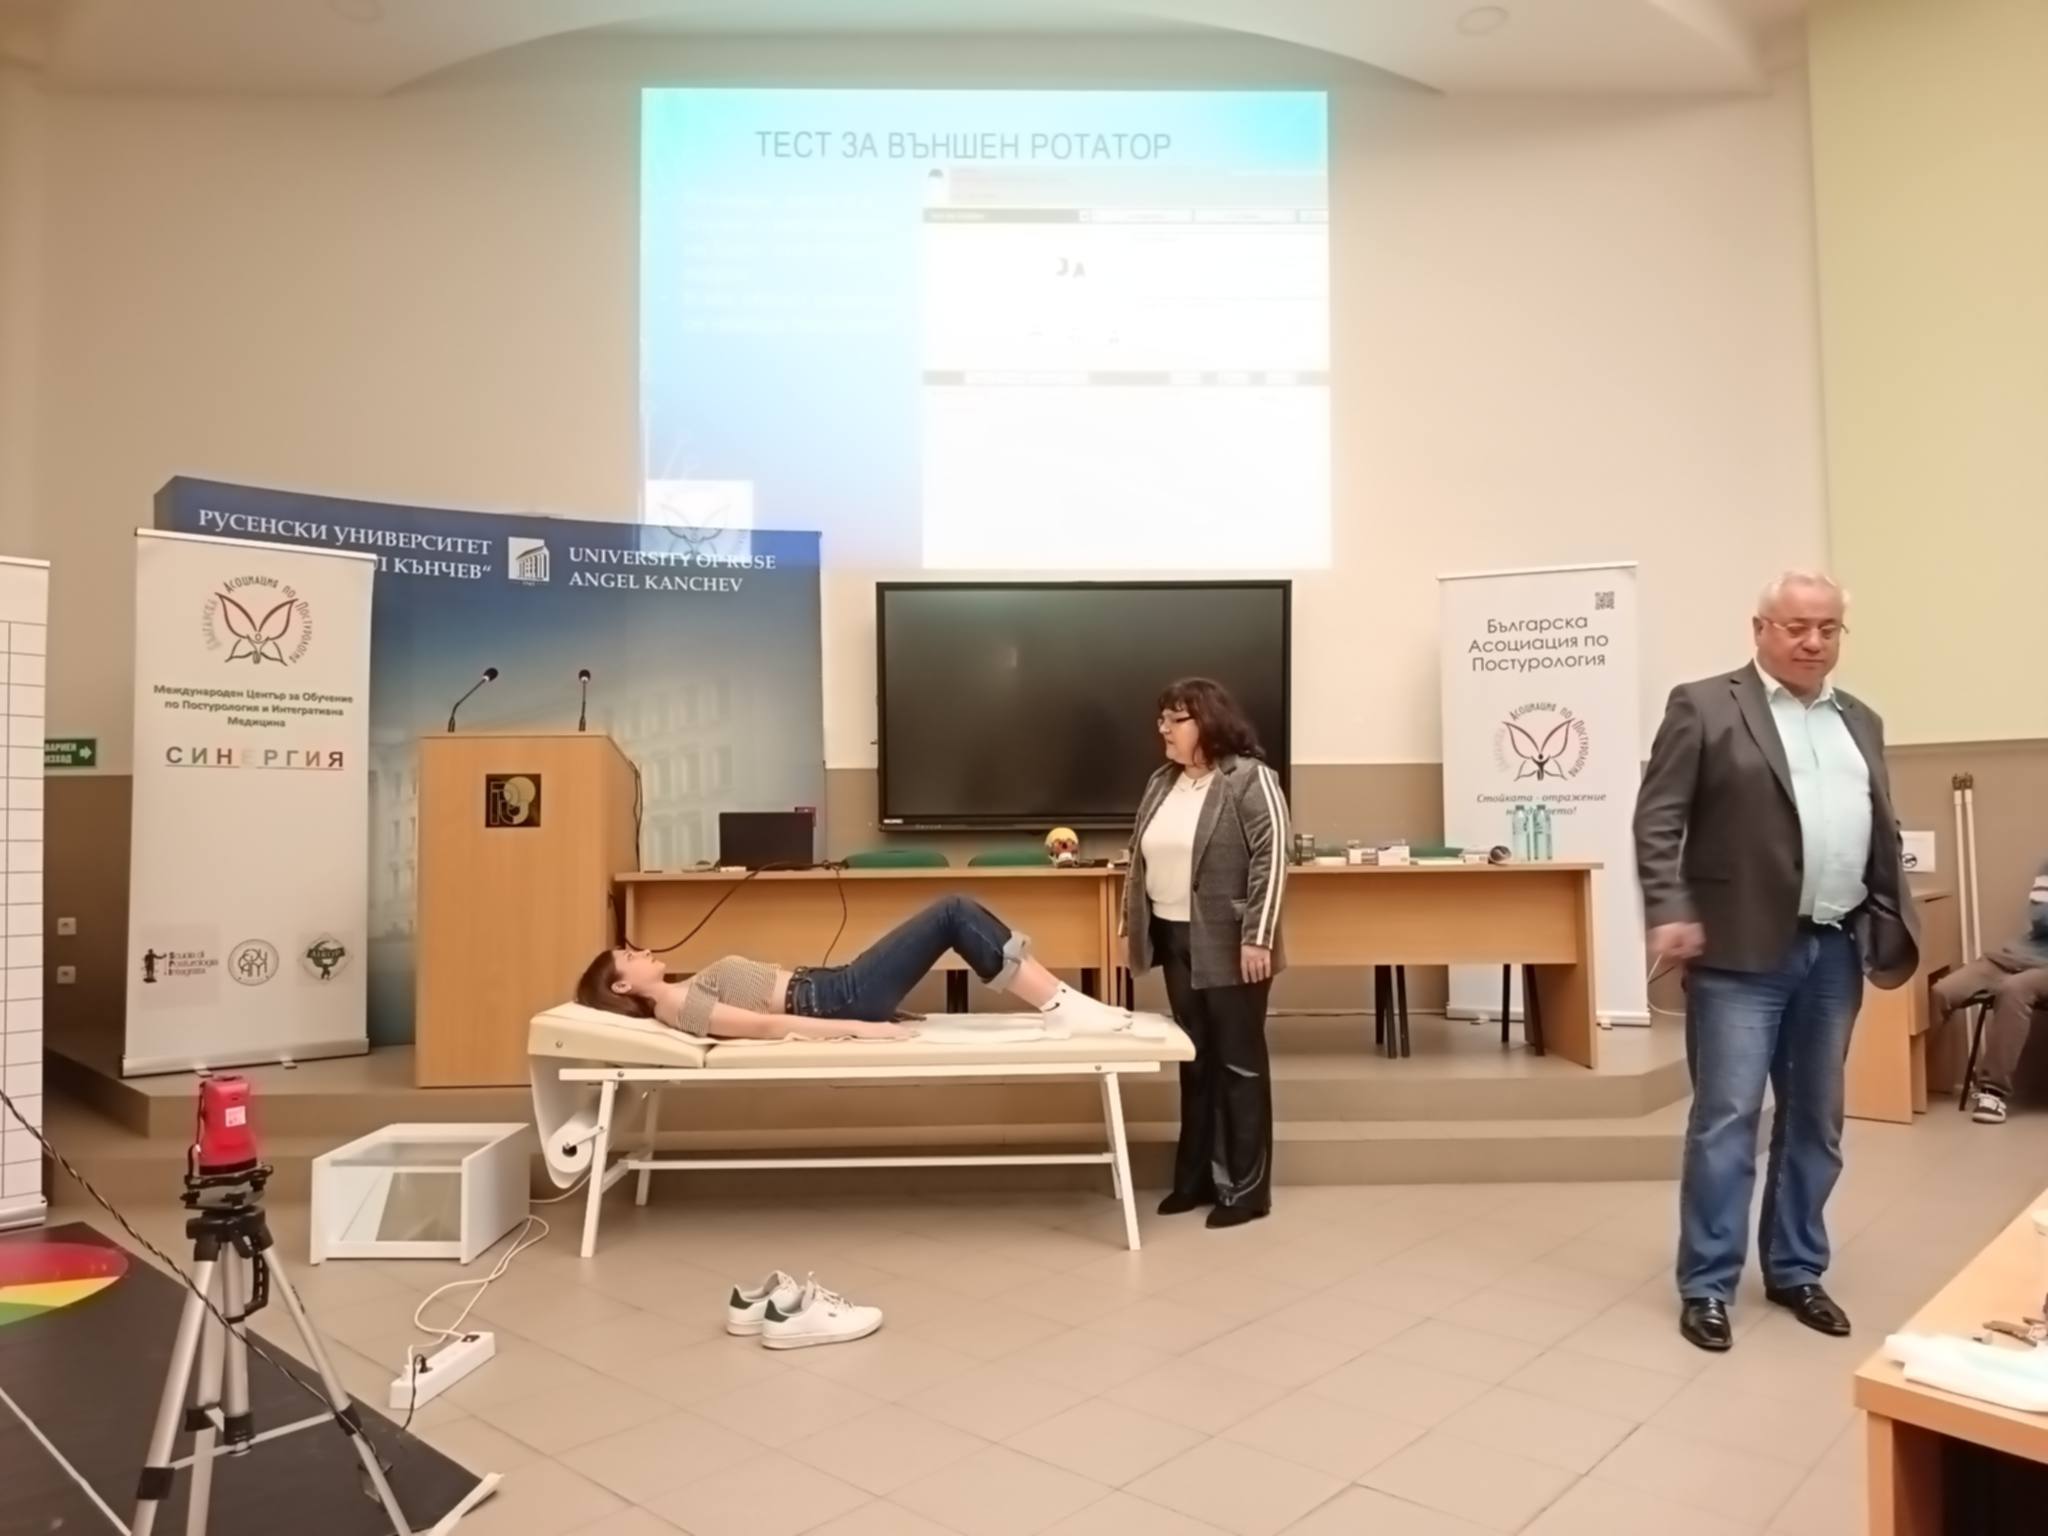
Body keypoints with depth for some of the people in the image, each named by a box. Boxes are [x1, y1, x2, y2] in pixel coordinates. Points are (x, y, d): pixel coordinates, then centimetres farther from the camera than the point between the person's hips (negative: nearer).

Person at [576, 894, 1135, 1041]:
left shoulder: (684, 990, 19)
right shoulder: (673, 1005, -9)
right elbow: (762, 1025, -19)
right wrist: (858, 1030, -25)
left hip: (828, 987, 9)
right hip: (834, 1002, -9)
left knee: (956, 912, -2)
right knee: (955, 914, -14)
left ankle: (1064, 1003, -1)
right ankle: (1063, 1008, -11)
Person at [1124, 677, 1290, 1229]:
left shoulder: (1250, 779, -10)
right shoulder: (1161, 784, 12)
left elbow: (1272, 859, -16)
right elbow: (1139, 856, 18)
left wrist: (1258, 938, -20)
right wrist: (1132, 923, 14)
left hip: (1229, 945, -7)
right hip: (1176, 940, 7)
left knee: (1239, 1063, 2)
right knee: (1195, 1062, 14)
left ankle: (1246, 1188, 12)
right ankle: (1197, 1176, 24)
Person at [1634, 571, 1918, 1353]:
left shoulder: (1861, 723, 15)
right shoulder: (1705, 707, -3)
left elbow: (1883, 836, 19)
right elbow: (1658, 820, -8)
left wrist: (1895, 924, 11)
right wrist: (1669, 913, -17)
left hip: (1836, 951, 6)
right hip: (1743, 949, -6)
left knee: (1816, 1121, 13)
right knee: (1726, 1118, -3)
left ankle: (1795, 1270, 26)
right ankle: (1706, 1285, 7)